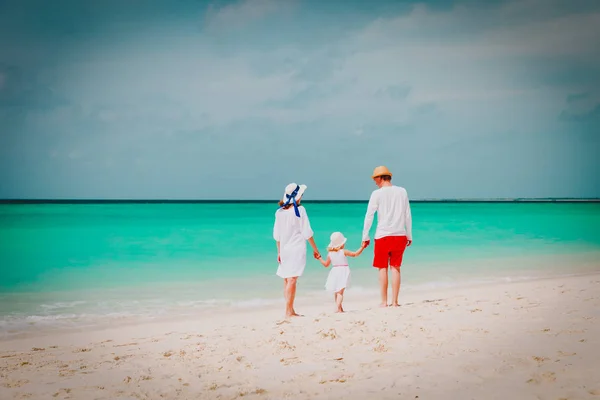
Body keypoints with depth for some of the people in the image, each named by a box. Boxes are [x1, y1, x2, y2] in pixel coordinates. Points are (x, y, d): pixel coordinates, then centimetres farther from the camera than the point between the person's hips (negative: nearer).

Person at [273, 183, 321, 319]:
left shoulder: (279, 212, 7)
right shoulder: (299, 210, -8)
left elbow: (277, 235, 11)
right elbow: (307, 232, -7)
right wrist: (315, 249, 2)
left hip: (284, 249, 6)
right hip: (297, 249, -6)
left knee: (286, 280, 11)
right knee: (292, 279, -8)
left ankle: (290, 311, 15)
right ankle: (288, 311, -10)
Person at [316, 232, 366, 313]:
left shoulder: (330, 254, 3)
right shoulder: (344, 252, -7)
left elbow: (326, 264, 13)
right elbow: (355, 254, -4)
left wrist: (319, 258, 28)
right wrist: (362, 247, 5)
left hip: (335, 272, 4)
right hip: (343, 271, -4)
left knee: (336, 292, 16)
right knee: (340, 291, -9)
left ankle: (340, 308, 24)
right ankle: (338, 308, -23)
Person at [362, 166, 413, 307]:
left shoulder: (377, 194, -5)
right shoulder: (402, 191, 6)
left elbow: (369, 216, -5)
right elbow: (408, 215, 9)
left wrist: (365, 237, 1)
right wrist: (409, 235, 15)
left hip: (383, 236, -3)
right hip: (400, 235, 3)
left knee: (382, 268, 4)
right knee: (396, 268, 7)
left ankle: (384, 302, 4)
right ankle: (394, 301, 6)